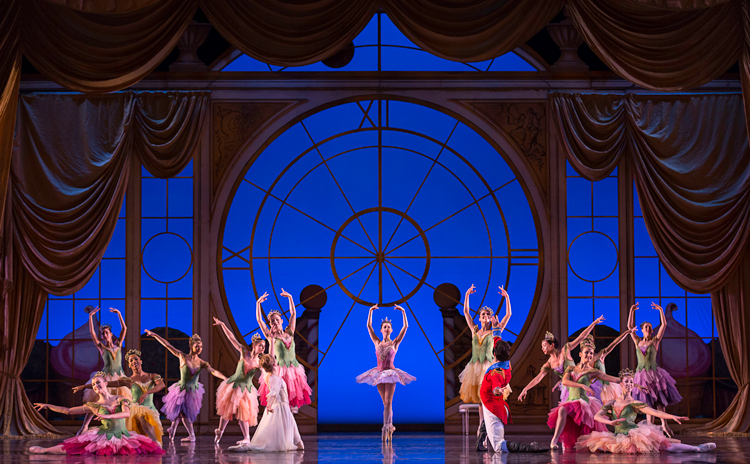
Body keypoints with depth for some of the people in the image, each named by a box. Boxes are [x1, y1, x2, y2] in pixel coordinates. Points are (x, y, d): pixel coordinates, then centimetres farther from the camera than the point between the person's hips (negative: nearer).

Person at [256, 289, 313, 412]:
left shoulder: (289, 333, 12)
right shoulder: (271, 337, 3)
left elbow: (293, 314, 17)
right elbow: (259, 320, -2)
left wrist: (290, 298, 13)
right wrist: (258, 303, -5)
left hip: (294, 369, 3)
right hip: (280, 369, -3)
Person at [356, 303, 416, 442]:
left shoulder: (395, 343, 1)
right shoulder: (377, 342, 7)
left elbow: (405, 327, -5)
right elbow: (369, 326, 2)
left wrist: (403, 312, -11)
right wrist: (371, 311, -5)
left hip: (390, 373, -3)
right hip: (379, 373, 3)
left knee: (388, 402, -10)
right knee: (385, 403, 9)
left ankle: (386, 428, -18)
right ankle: (390, 427, 17)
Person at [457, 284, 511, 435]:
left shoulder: (494, 332, 4)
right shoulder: (475, 331, 13)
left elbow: (508, 315, 2)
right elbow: (466, 312, 16)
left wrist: (507, 298, -2)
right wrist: (467, 295, 11)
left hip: (488, 366, -4)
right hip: (475, 366, 4)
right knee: (479, 397, 5)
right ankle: (482, 426, 9)